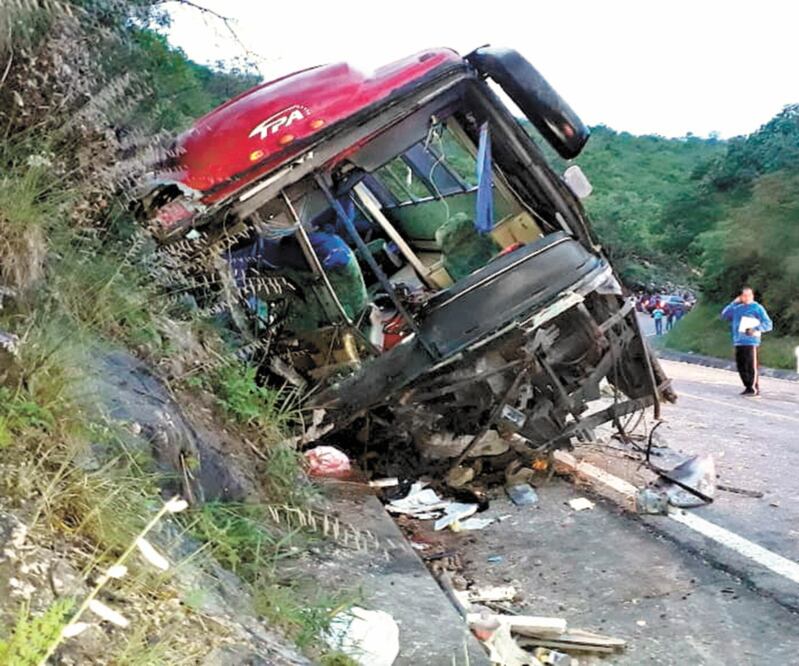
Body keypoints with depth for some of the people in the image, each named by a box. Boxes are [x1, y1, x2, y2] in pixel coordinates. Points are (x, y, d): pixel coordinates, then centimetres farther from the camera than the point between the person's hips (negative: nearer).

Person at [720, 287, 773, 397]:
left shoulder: (757, 308, 0)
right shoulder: (737, 308, 17)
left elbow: (768, 324, -3)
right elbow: (724, 315, 15)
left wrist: (755, 329, -20)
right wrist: (734, 303, 8)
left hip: (750, 342, -6)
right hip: (738, 342, 6)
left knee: (751, 367, -9)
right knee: (741, 367, 7)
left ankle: (755, 390, -6)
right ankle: (748, 387, 16)